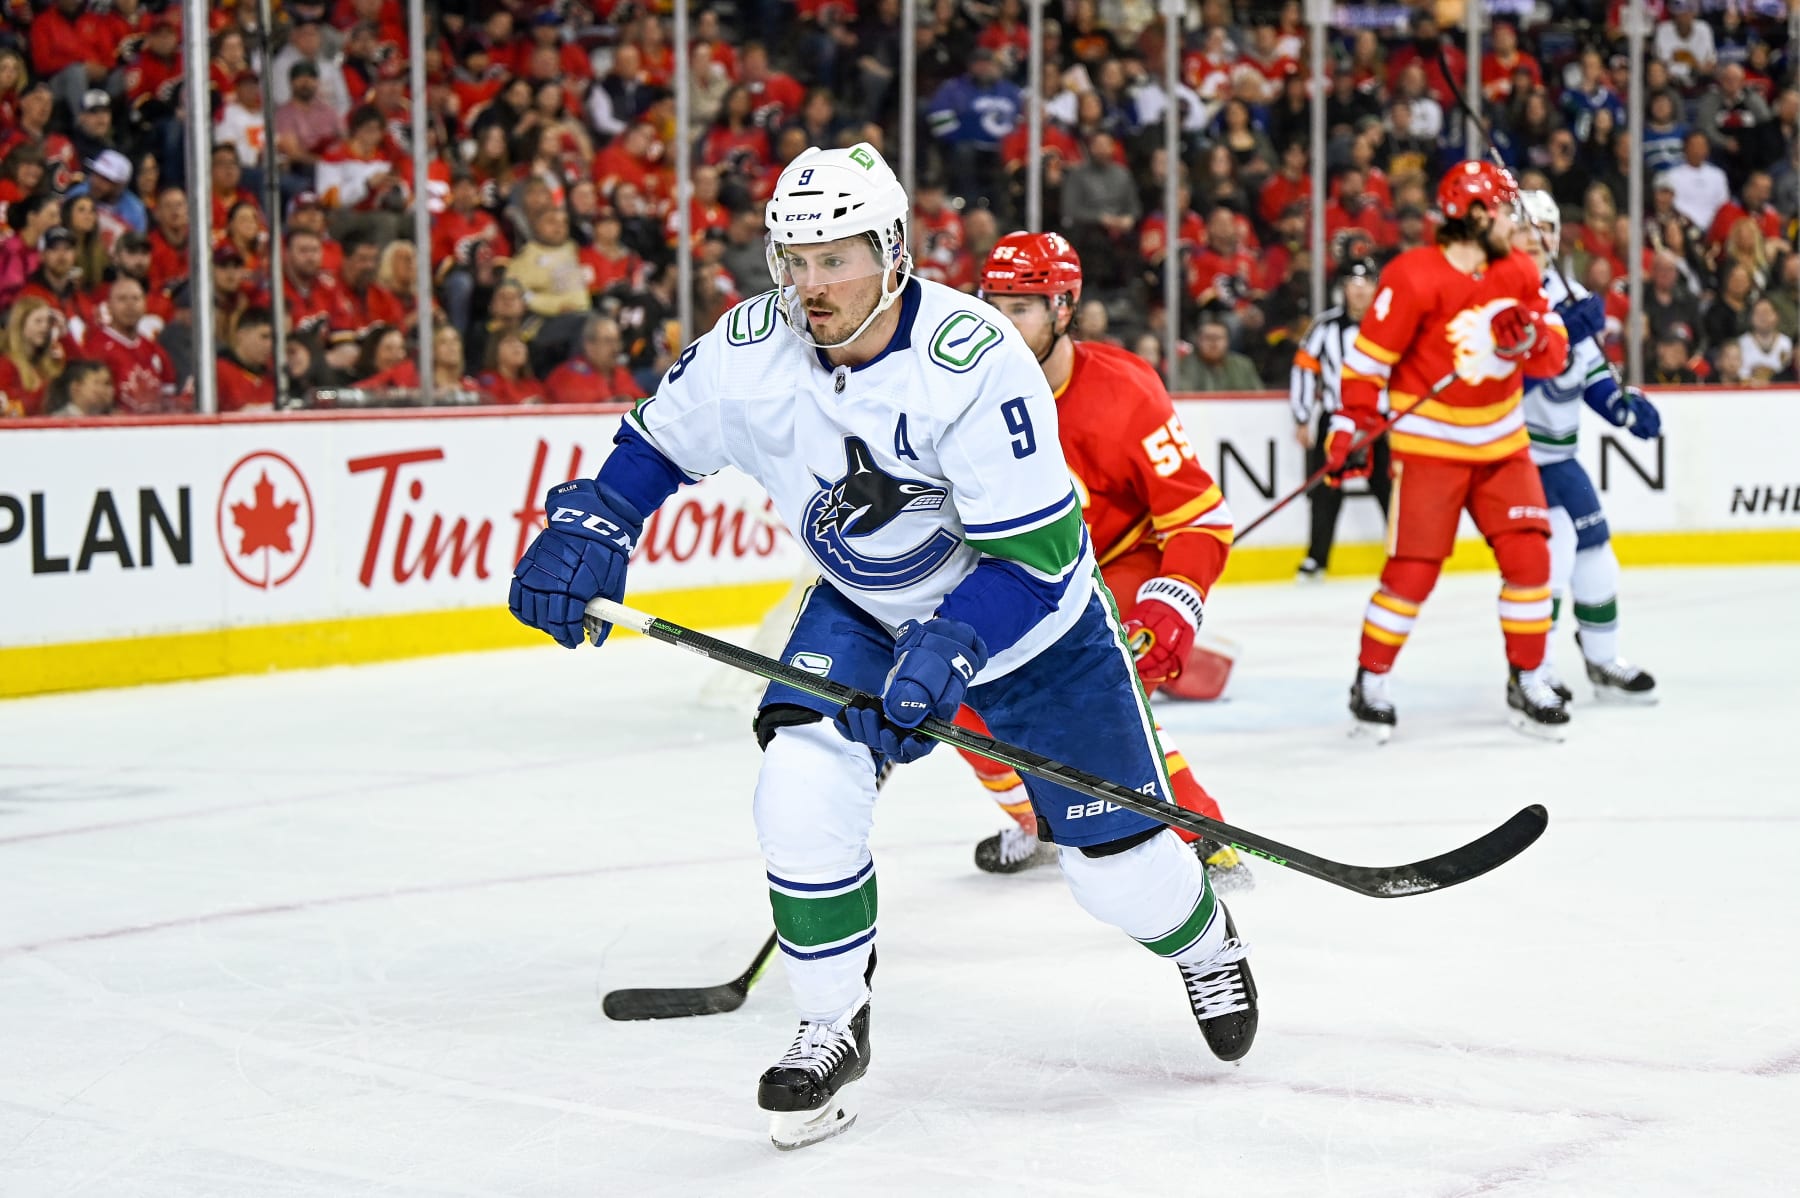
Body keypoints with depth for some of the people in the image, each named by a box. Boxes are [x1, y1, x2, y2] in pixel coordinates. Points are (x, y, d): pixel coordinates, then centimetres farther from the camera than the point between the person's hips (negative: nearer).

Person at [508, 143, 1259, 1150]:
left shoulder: (973, 359, -33)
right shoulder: (751, 349, -17)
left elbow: (1033, 550, -32)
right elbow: (662, 439, 3)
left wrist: (948, 650, -43)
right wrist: (592, 527, -12)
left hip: (1029, 614, -3)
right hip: (865, 607, 4)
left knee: (1115, 859, 2)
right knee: (803, 790, -21)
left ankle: (1205, 943, 39)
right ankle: (834, 1030, -2)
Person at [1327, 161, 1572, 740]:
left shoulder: (1519, 272, 2)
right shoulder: (1413, 278, -17)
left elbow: (1554, 354, 4)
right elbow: (1368, 356, -13)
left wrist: (1531, 336, -18)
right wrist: (1350, 425, -19)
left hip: (1501, 442, 6)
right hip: (1429, 442, -5)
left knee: (1528, 556, -1)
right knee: (1413, 568, -7)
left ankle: (1527, 681, 12)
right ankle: (1370, 682, 9)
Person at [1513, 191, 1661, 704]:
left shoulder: (1568, 294, 10)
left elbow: (1587, 364, 20)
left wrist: (1623, 403, 7)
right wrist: (1562, 331, -35)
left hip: (1557, 451, 9)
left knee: (1593, 542, 12)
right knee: (1552, 544, -19)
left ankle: (1603, 661, 27)